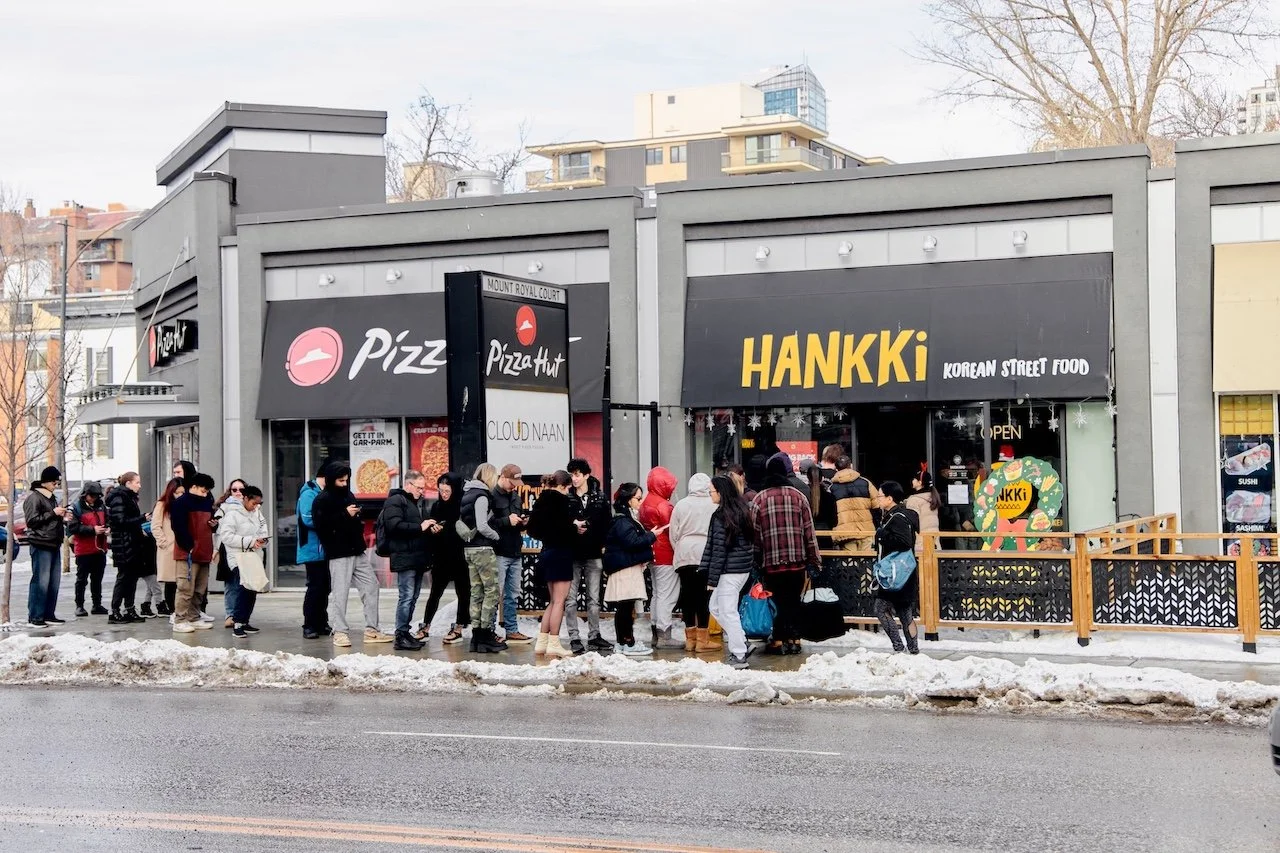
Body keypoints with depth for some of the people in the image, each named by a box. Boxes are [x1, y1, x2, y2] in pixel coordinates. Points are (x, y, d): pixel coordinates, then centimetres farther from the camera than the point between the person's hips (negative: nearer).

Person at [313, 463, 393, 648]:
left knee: (371, 586, 7)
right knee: (340, 593, -7)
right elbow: (321, 524, -19)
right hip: (339, 554, -8)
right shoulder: (322, 500, -6)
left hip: (358, 551, 8)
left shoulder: (349, 496, 18)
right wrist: (345, 515, -19)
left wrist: (359, 521, 11)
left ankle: (372, 630, 12)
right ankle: (340, 632, 2)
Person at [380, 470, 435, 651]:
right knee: (406, 597, -11)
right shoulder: (395, 501, -7)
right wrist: (420, 527, -19)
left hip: (417, 558, 10)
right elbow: (395, 526, -21)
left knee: (413, 597, 11)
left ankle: (405, 632, 17)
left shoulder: (417, 502, 22)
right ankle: (400, 636, -8)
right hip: (404, 557, -10)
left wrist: (430, 527, 12)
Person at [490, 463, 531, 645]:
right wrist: (506, 521, -19)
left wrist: (522, 522, 8)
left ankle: (511, 630, 20)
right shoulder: (491, 496, -11)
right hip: (498, 553, -8)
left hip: (515, 552, 8)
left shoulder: (515, 496, 17)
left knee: (513, 594, 13)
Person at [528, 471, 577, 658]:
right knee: (559, 601, -5)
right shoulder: (560, 500, -14)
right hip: (560, 553, -9)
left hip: (547, 551, 9)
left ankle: (542, 642, 16)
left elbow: (533, 529, 13)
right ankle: (553, 644, -6)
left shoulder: (542, 501, 10)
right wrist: (575, 526, -4)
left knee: (553, 601, 17)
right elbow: (563, 527, -24)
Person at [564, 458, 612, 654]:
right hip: (572, 554, -1)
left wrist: (605, 546, -3)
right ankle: (574, 638, 5)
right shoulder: (566, 498, 2)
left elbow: (608, 523, 5)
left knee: (594, 598, 8)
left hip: (594, 554, 1)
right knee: (571, 599, 0)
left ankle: (594, 636, 15)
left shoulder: (600, 497, 4)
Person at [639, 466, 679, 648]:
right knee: (667, 595, -5)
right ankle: (664, 636, -5)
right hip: (666, 556, -9)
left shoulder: (645, 503, 10)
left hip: (653, 555, 9)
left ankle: (656, 634, 19)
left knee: (657, 594, 16)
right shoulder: (663, 505, -17)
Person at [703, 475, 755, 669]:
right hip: (745, 568, 9)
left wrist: (712, 579, -12)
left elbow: (718, 549, -16)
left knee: (728, 612, -1)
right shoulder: (743, 511, 10)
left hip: (729, 571, -9)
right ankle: (741, 645, 18)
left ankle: (739, 656, 1)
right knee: (715, 606, 19)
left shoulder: (721, 516, -15)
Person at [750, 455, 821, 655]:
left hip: (772, 562, -1)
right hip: (797, 560, 1)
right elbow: (809, 531, 2)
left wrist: (756, 561, 9)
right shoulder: (798, 496, 1)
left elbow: (754, 533, 1)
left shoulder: (759, 500, -1)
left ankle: (779, 641, 5)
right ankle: (794, 640, 10)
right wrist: (813, 560, 7)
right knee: (794, 600, 10)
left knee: (777, 601, 6)